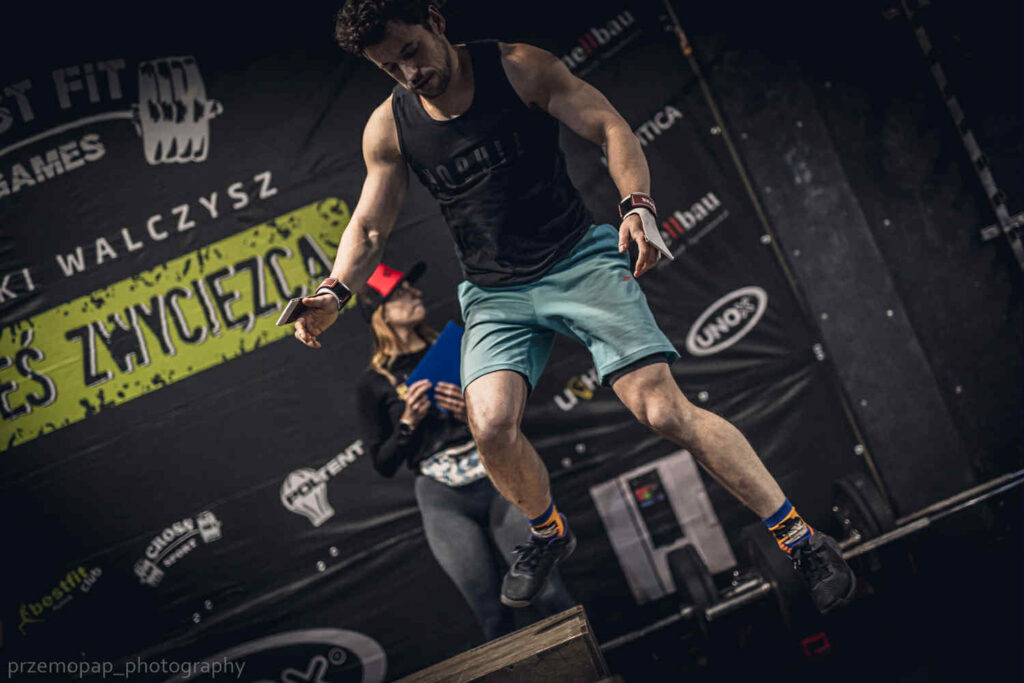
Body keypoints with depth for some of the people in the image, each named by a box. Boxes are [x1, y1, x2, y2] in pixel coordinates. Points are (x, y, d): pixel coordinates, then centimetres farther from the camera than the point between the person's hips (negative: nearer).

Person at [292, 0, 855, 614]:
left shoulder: (520, 68, -7)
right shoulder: (389, 128, 1)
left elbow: (611, 128, -8)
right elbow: (369, 228, 7)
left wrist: (638, 204, -26)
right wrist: (334, 293, -12)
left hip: (580, 260, -3)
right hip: (495, 295, 3)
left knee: (665, 410, -15)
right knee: (491, 427, -21)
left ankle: (803, 540, -4)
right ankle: (549, 535, 11)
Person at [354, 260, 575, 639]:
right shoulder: (375, 383, 5)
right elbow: (384, 464, 5)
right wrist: (408, 422, -11)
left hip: (499, 480, 2)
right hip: (444, 502, -2)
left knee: (550, 597, -4)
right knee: (495, 618, -2)